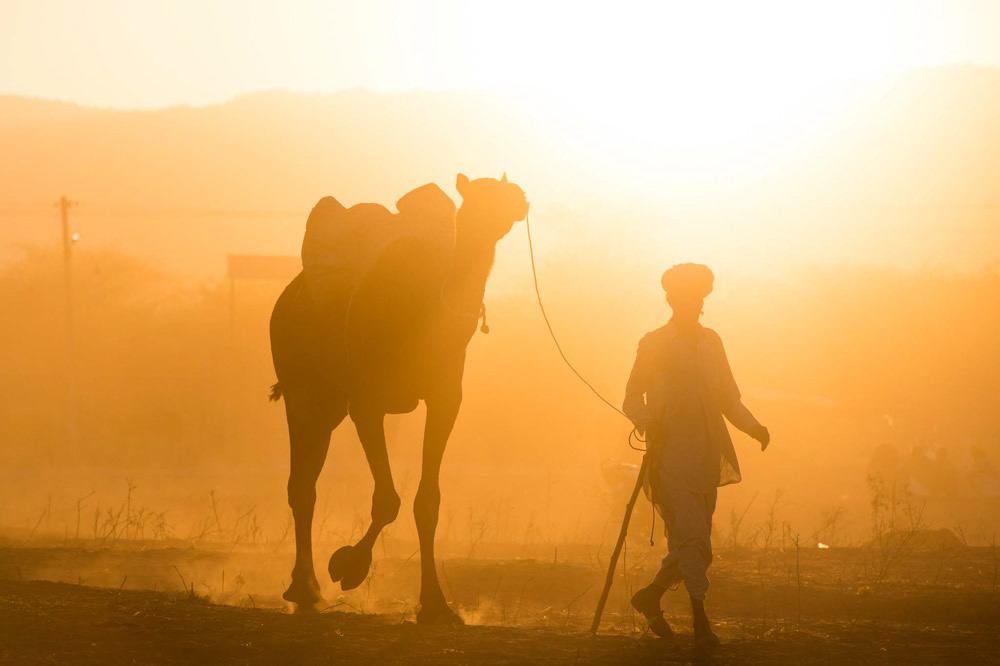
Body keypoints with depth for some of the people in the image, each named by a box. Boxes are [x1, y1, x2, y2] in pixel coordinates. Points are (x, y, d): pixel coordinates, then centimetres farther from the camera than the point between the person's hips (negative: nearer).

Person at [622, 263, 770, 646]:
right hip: (671, 458, -6)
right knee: (691, 539, -15)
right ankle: (700, 621, -12)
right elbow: (633, 397, 2)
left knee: (694, 546, 8)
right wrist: (646, 423, -18)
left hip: (706, 461, 6)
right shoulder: (654, 344, 0)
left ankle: (651, 596, 28)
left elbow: (728, 398, 21)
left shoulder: (711, 342, 16)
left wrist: (753, 427, 5)